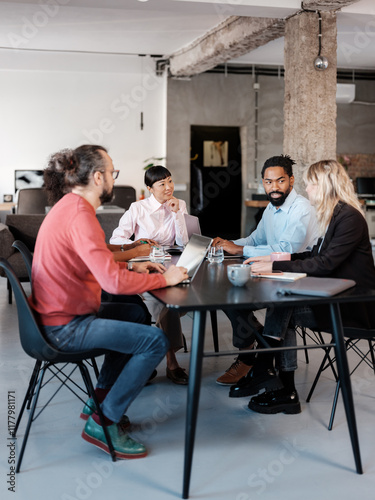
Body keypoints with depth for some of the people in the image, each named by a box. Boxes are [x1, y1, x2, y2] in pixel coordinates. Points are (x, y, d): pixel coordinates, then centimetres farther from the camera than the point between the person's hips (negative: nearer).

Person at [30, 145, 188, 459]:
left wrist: (131, 267, 10)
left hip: (60, 313, 11)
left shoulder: (69, 206, 10)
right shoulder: (80, 215, -24)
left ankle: (101, 399, 28)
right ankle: (103, 423, 0)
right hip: (65, 327, -11)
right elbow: (113, 281, -30)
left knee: (135, 313, 26)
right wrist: (164, 279, -16)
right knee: (156, 341, -12)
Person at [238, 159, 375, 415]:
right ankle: (287, 391, -12)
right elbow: (317, 255, 18)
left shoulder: (349, 217, -17)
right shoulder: (335, 214, 13)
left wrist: (276, 266, -23)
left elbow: (325, 264, -23)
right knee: (282, 309, -12)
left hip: (354, 306, -8)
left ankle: (261, 371, -8)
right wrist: (278, 257, 8)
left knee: (282, 310, -20)